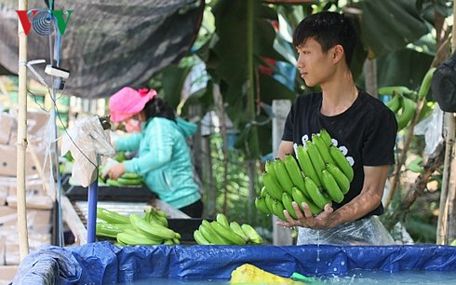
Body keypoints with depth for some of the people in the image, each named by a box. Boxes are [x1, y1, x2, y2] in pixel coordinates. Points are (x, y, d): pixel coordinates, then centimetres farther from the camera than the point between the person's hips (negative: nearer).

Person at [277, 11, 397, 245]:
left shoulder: (376, 117, -10)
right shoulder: (301, 109, 11)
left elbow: (372, 193, -13)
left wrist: (329, 221, -30)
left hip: (355, 233, -4)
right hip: (307, 234, 4)